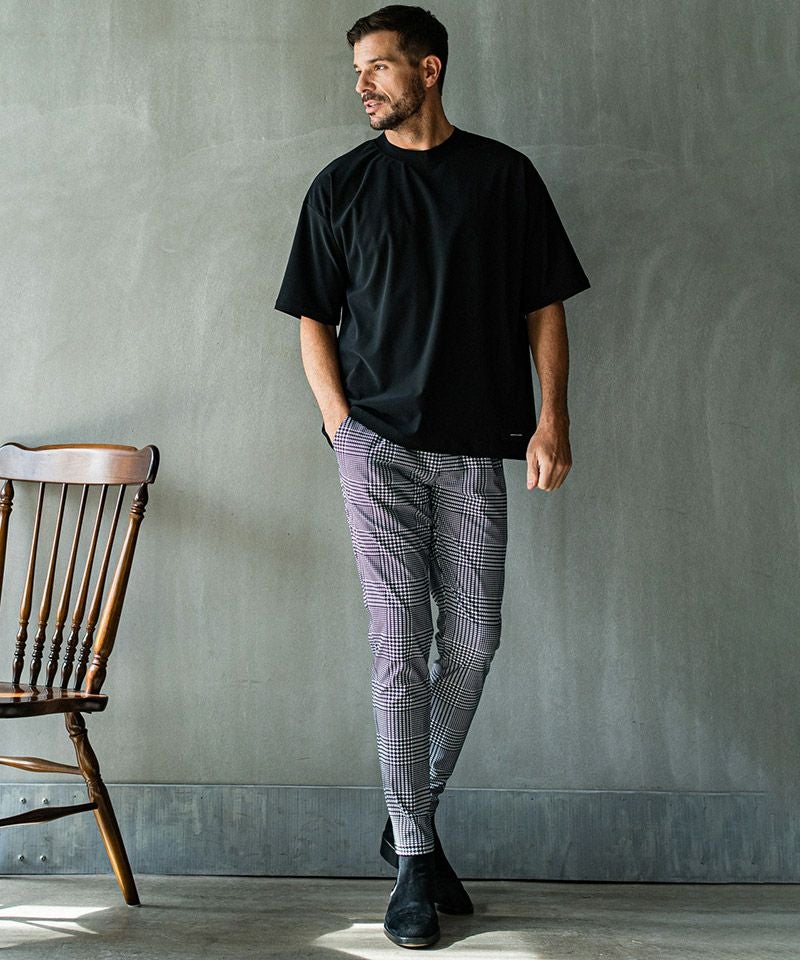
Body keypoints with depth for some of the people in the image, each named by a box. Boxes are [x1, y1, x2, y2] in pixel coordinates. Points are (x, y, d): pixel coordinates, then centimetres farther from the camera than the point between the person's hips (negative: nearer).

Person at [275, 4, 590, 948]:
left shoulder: (505, 176, 8)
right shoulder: (340, 186, 9)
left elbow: (545, 307, 8)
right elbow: (313, 319, 10)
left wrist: (551, 418, -3)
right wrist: (341, 420, -2)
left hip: (475, 447, 1)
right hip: (379, 444, -1)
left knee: (472, 644, 3)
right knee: (400, 647, -4)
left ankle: (412, 815, 24)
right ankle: (414, 859, 4)